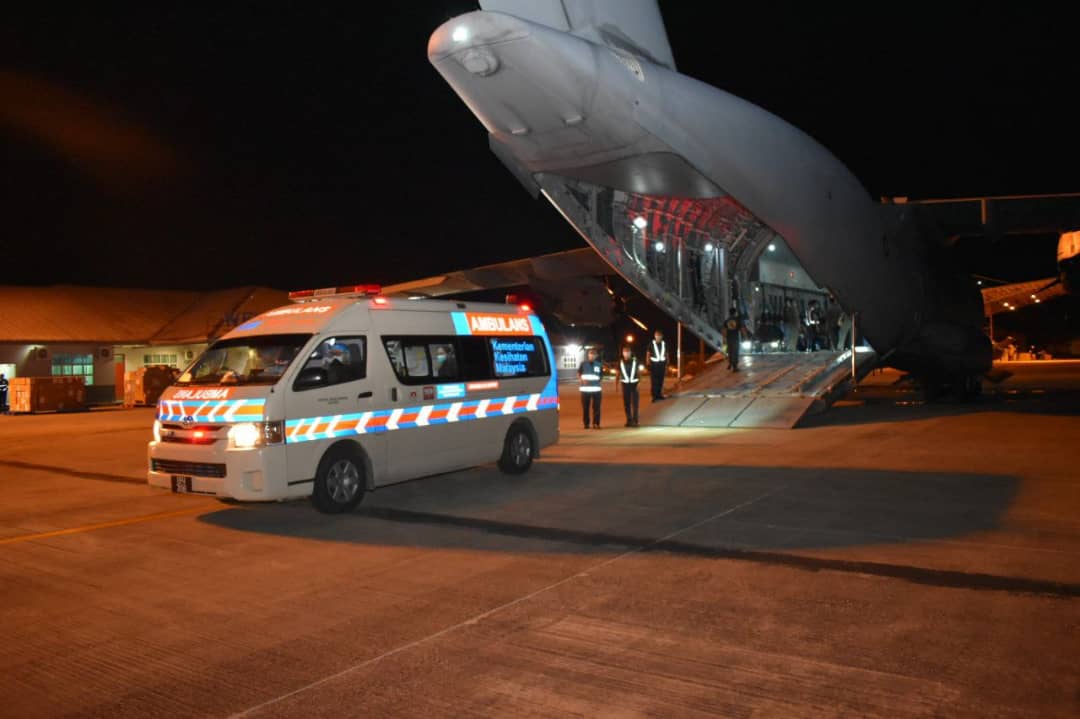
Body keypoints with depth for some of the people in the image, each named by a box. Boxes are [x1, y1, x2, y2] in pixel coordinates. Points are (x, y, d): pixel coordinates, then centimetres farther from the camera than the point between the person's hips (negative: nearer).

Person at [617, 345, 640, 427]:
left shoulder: (635, 361, -1)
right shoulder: (620, 362, 2)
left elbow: (638, 372, 2)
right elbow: (618, 374, 6)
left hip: (634, 383, -1)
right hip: (625, 384, 1)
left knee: (635, 403, -3)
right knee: (626, 403, 4)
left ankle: (635, 420, -2)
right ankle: (629, 420, 13)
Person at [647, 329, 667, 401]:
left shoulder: (664, 344, 6)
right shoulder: (651, 344, -2)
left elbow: (666, 355, 11)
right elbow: (648, 355, 1)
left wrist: (667, 365, 8)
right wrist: (648, 365, -5)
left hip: (662, 364, 3)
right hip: (654, 364, -3)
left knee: (661, 381, 6)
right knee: (654, 381, -7)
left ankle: (659, 394, 18)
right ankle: (655, 396, -6)